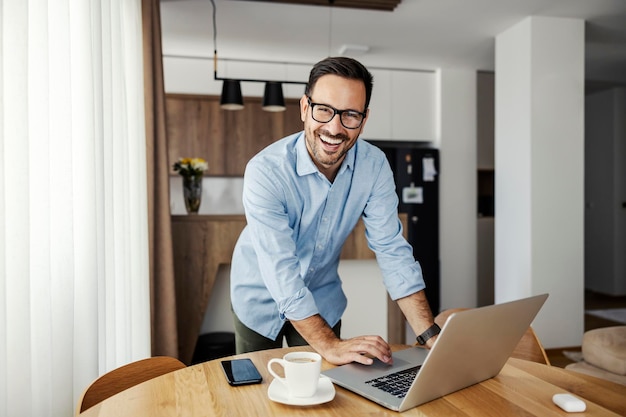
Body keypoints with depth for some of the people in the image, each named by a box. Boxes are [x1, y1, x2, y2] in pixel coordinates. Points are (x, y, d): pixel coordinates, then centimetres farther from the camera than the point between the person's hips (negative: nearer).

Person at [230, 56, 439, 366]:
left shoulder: (374, 166, -18)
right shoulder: (266, 171, -30)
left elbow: (392, 251, -17)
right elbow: (281, 272, -32)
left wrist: (432, 336, -24)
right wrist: (329, 346, -37)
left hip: (323, 300, 3)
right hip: (262, 298, -2)